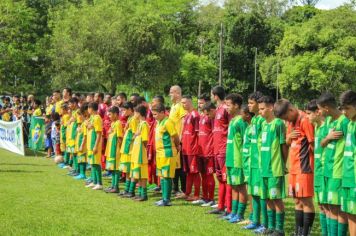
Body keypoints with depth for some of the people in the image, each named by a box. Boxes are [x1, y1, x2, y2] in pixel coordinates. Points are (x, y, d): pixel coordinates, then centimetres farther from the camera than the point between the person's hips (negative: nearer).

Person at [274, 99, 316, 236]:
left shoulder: (305, 120, -15)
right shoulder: (291, 122, 13)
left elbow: (314, 144, -16)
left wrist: (306, 158, -2)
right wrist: (289, 137, -1)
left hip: (305, 167, -9)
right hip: (294, 167, 9)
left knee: (306, 200, -4)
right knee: (298, 201, 12)